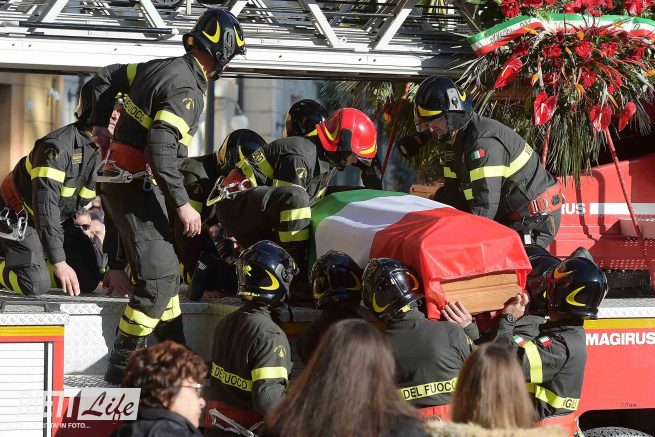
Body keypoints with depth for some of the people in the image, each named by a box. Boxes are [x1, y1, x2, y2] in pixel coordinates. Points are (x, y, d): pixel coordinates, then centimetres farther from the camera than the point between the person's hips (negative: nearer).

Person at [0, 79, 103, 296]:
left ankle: (34, 263, 16)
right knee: (36, 286, -23)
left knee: (89, 280, -2)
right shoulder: (57, 146, -31)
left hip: (60, 220, 7)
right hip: (20, 216, -7)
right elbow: (45, 206, -35)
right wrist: (59, 262, -37)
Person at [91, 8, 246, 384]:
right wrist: (182, 204, -22)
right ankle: (121, 369, -8)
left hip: (121, 180, 10)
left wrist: (101, 125, 26)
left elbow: (107, 77, 24)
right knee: (158, 279, -10)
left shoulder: (161, 68, 10)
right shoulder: (187, 89, -19)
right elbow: (161, 150, -28)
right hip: (137, 184, -10)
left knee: (167, 271, 18)